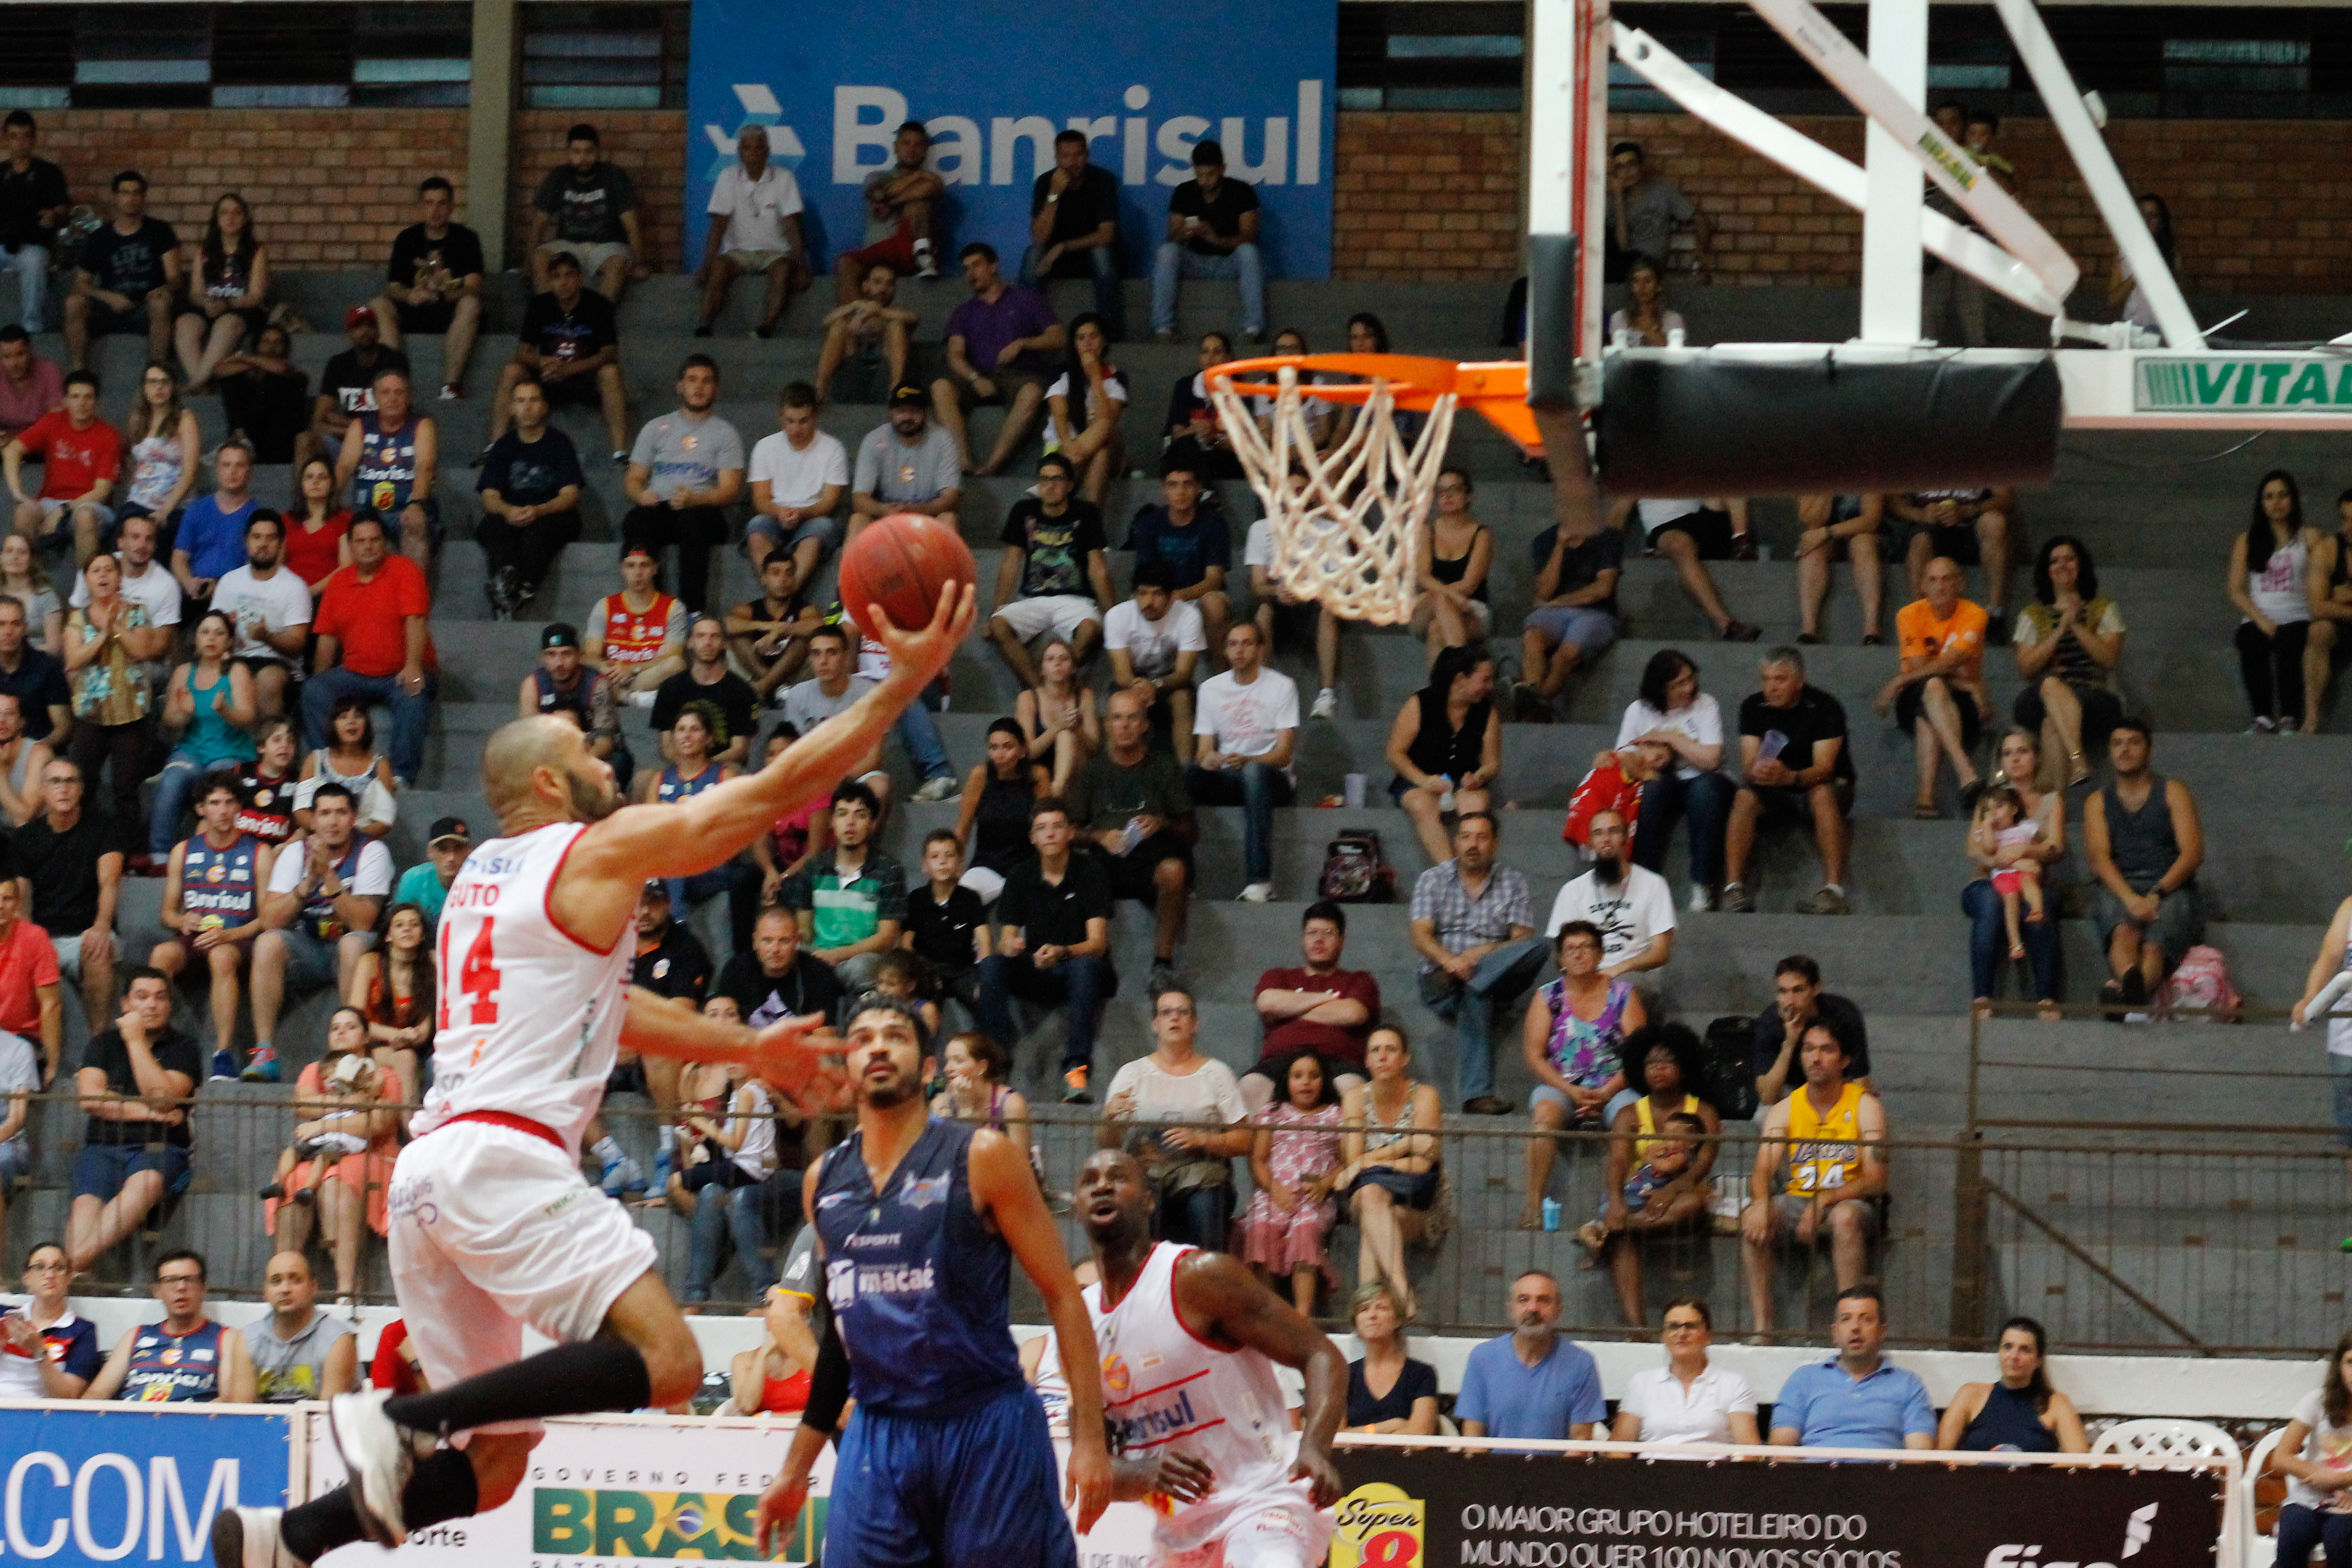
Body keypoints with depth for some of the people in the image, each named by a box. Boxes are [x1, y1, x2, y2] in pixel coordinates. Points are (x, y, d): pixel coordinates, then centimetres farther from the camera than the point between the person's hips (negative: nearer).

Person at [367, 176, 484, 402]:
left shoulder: (466, 239, 1)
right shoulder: (407, 239, 8)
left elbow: (474, 286, -11)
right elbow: (393, 287, 1)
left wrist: (452, 291, -35)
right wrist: (410, 295, -24)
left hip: (450, 312, -2)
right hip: (414, 311, 2)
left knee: (471, 305, -35)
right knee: (378, 306, -24)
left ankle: (451, 383, -37)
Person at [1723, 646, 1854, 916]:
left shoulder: (1824, 708, -13)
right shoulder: (1753, 707, -2)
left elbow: (1823, 769, -23)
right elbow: (1748, 764, -8)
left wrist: (1790, 777, -44)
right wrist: (1757, 773, -34)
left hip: (1816, 785, -3)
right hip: (1774, 792, 3)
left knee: (1823, 795, -37)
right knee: (1745, 798, -29)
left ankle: (1834, 887, -41)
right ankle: (1734, 886, -33)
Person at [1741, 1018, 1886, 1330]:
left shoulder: (1864, 1105, -4)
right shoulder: (1785, 1110, 4)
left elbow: (1876, 1180, -12)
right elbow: (1763, 1170, -5)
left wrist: (1825, 1200, -26)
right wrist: (1760, 1204, -30)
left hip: (1850, 1202, -3)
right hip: (1797, 1200, 3)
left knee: (1845, 1217, -38)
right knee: (1752, 1217, -27)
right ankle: (1762, 1325, -26)